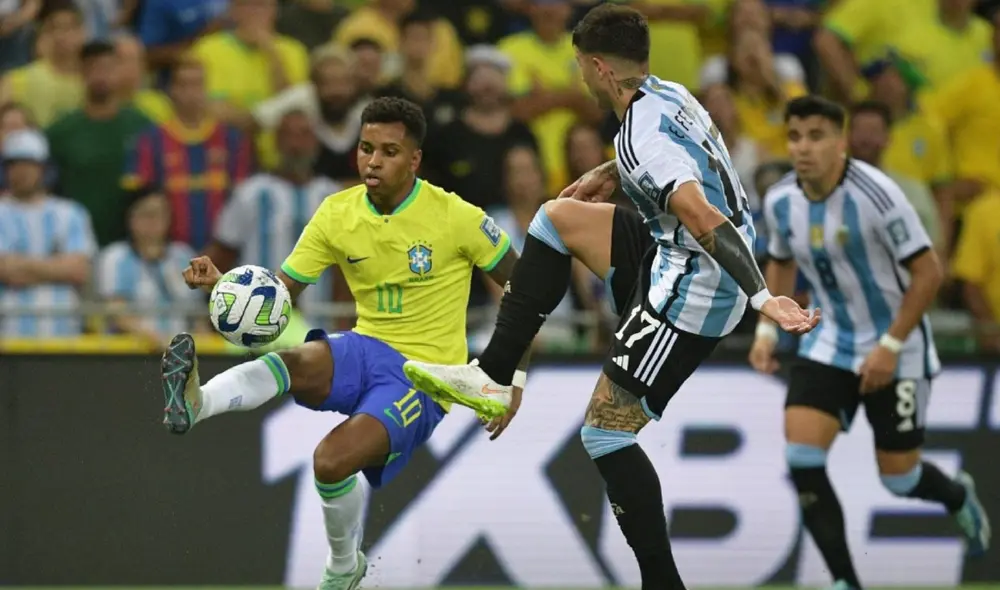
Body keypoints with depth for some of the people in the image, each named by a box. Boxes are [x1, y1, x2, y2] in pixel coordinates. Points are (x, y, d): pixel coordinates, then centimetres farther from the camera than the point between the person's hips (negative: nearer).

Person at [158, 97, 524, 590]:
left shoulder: (455, 216, -11)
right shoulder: (338, 214, 1)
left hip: (424, 377, -4)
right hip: (367, 349, 4)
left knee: (333, 460, -27)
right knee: (295, 363, -32)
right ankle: (194, 404, -58)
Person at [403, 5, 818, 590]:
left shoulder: (641, 135, -24)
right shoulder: (669, 93, 7)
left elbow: (704, 218, -35)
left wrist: (762, 298, -42)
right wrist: (608, 174, 15)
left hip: (689, 297, -10)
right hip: (673, 259, 10)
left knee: (606, 432, -6)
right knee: (559, 217, 16)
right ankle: (494, 376, 16)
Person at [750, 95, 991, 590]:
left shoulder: (875, 195, -24)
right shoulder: (780, 201, -6)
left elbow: (928, 272, -19)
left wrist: (891, 347, -22)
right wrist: (767, 331, 3)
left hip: (895, 350, -5)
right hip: (830, 344, 5)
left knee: (899, 478, 3)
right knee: (801, 456, -15)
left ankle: (959, 498, 41)